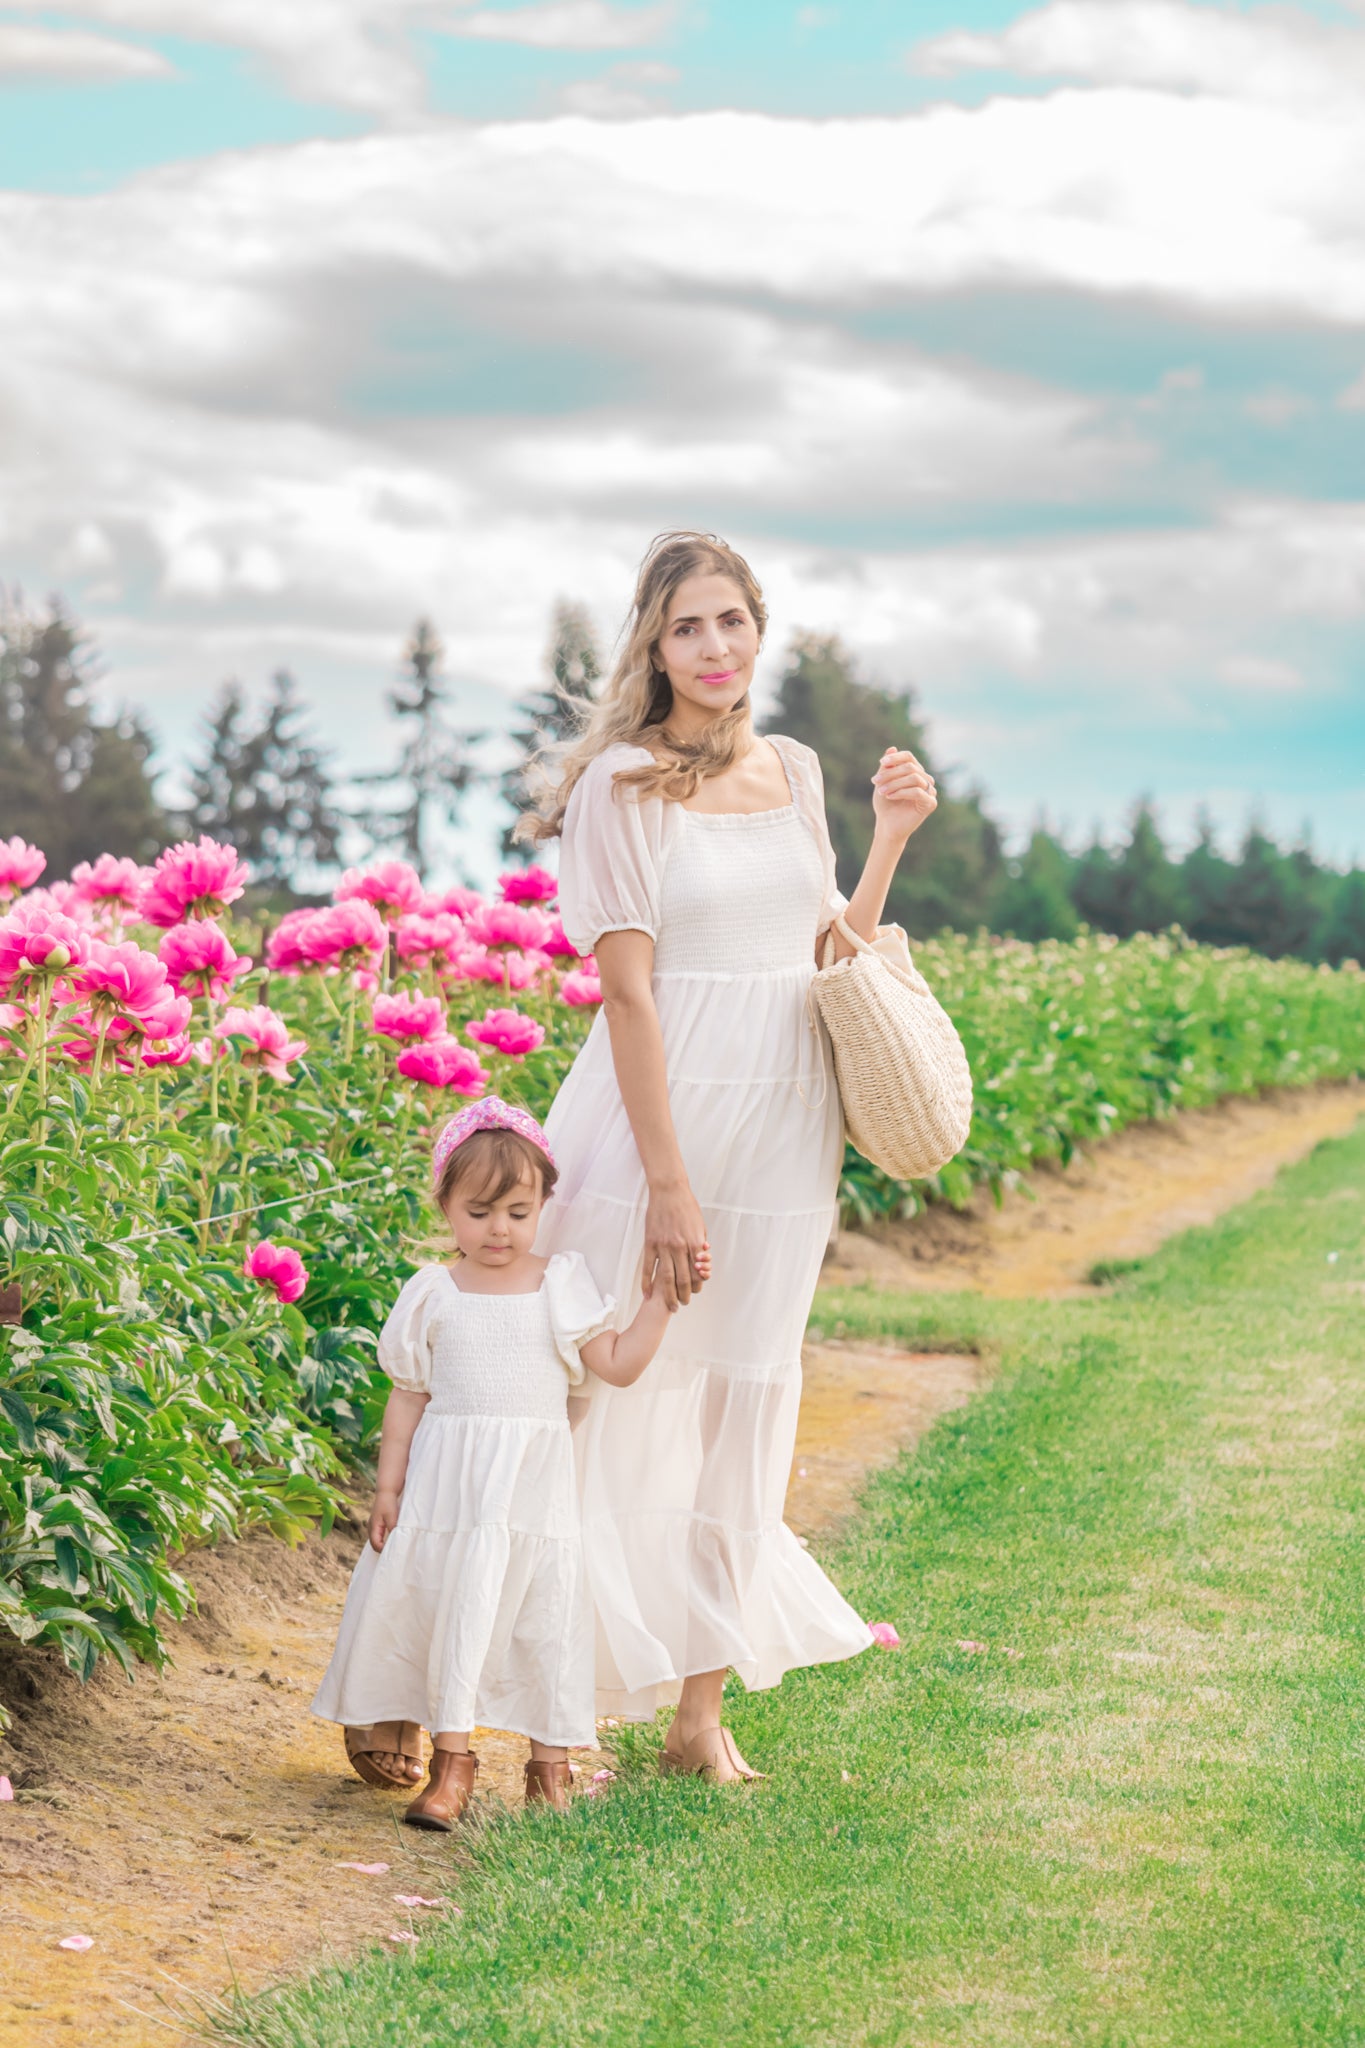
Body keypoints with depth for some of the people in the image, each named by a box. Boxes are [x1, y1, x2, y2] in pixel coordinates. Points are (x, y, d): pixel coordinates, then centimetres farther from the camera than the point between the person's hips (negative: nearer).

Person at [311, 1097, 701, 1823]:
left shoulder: (561, 1286, 4)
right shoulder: (433, 1295, 3)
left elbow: (618, 1364, 2)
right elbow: (408, 1396, 6)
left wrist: (660, 1298, -5)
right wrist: (388, 1485, 4)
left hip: (534, 1486, 1)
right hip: (449, 1484, -1)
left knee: (544, 1614, 2)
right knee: (453, 1607, 0)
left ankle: (550, 1761, 13)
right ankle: (451, 1758, 10)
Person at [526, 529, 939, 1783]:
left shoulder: (795, 775, 11)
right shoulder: (623, 785, -7)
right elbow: (629, 991, -13)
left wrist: (891, 840, 4)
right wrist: (669, 1183, -18)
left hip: (784, 1134, 6)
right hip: (656, 1116, -6)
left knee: (749, 1399, 9)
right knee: (616, 1403, -1)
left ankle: (702, 1708, 19)